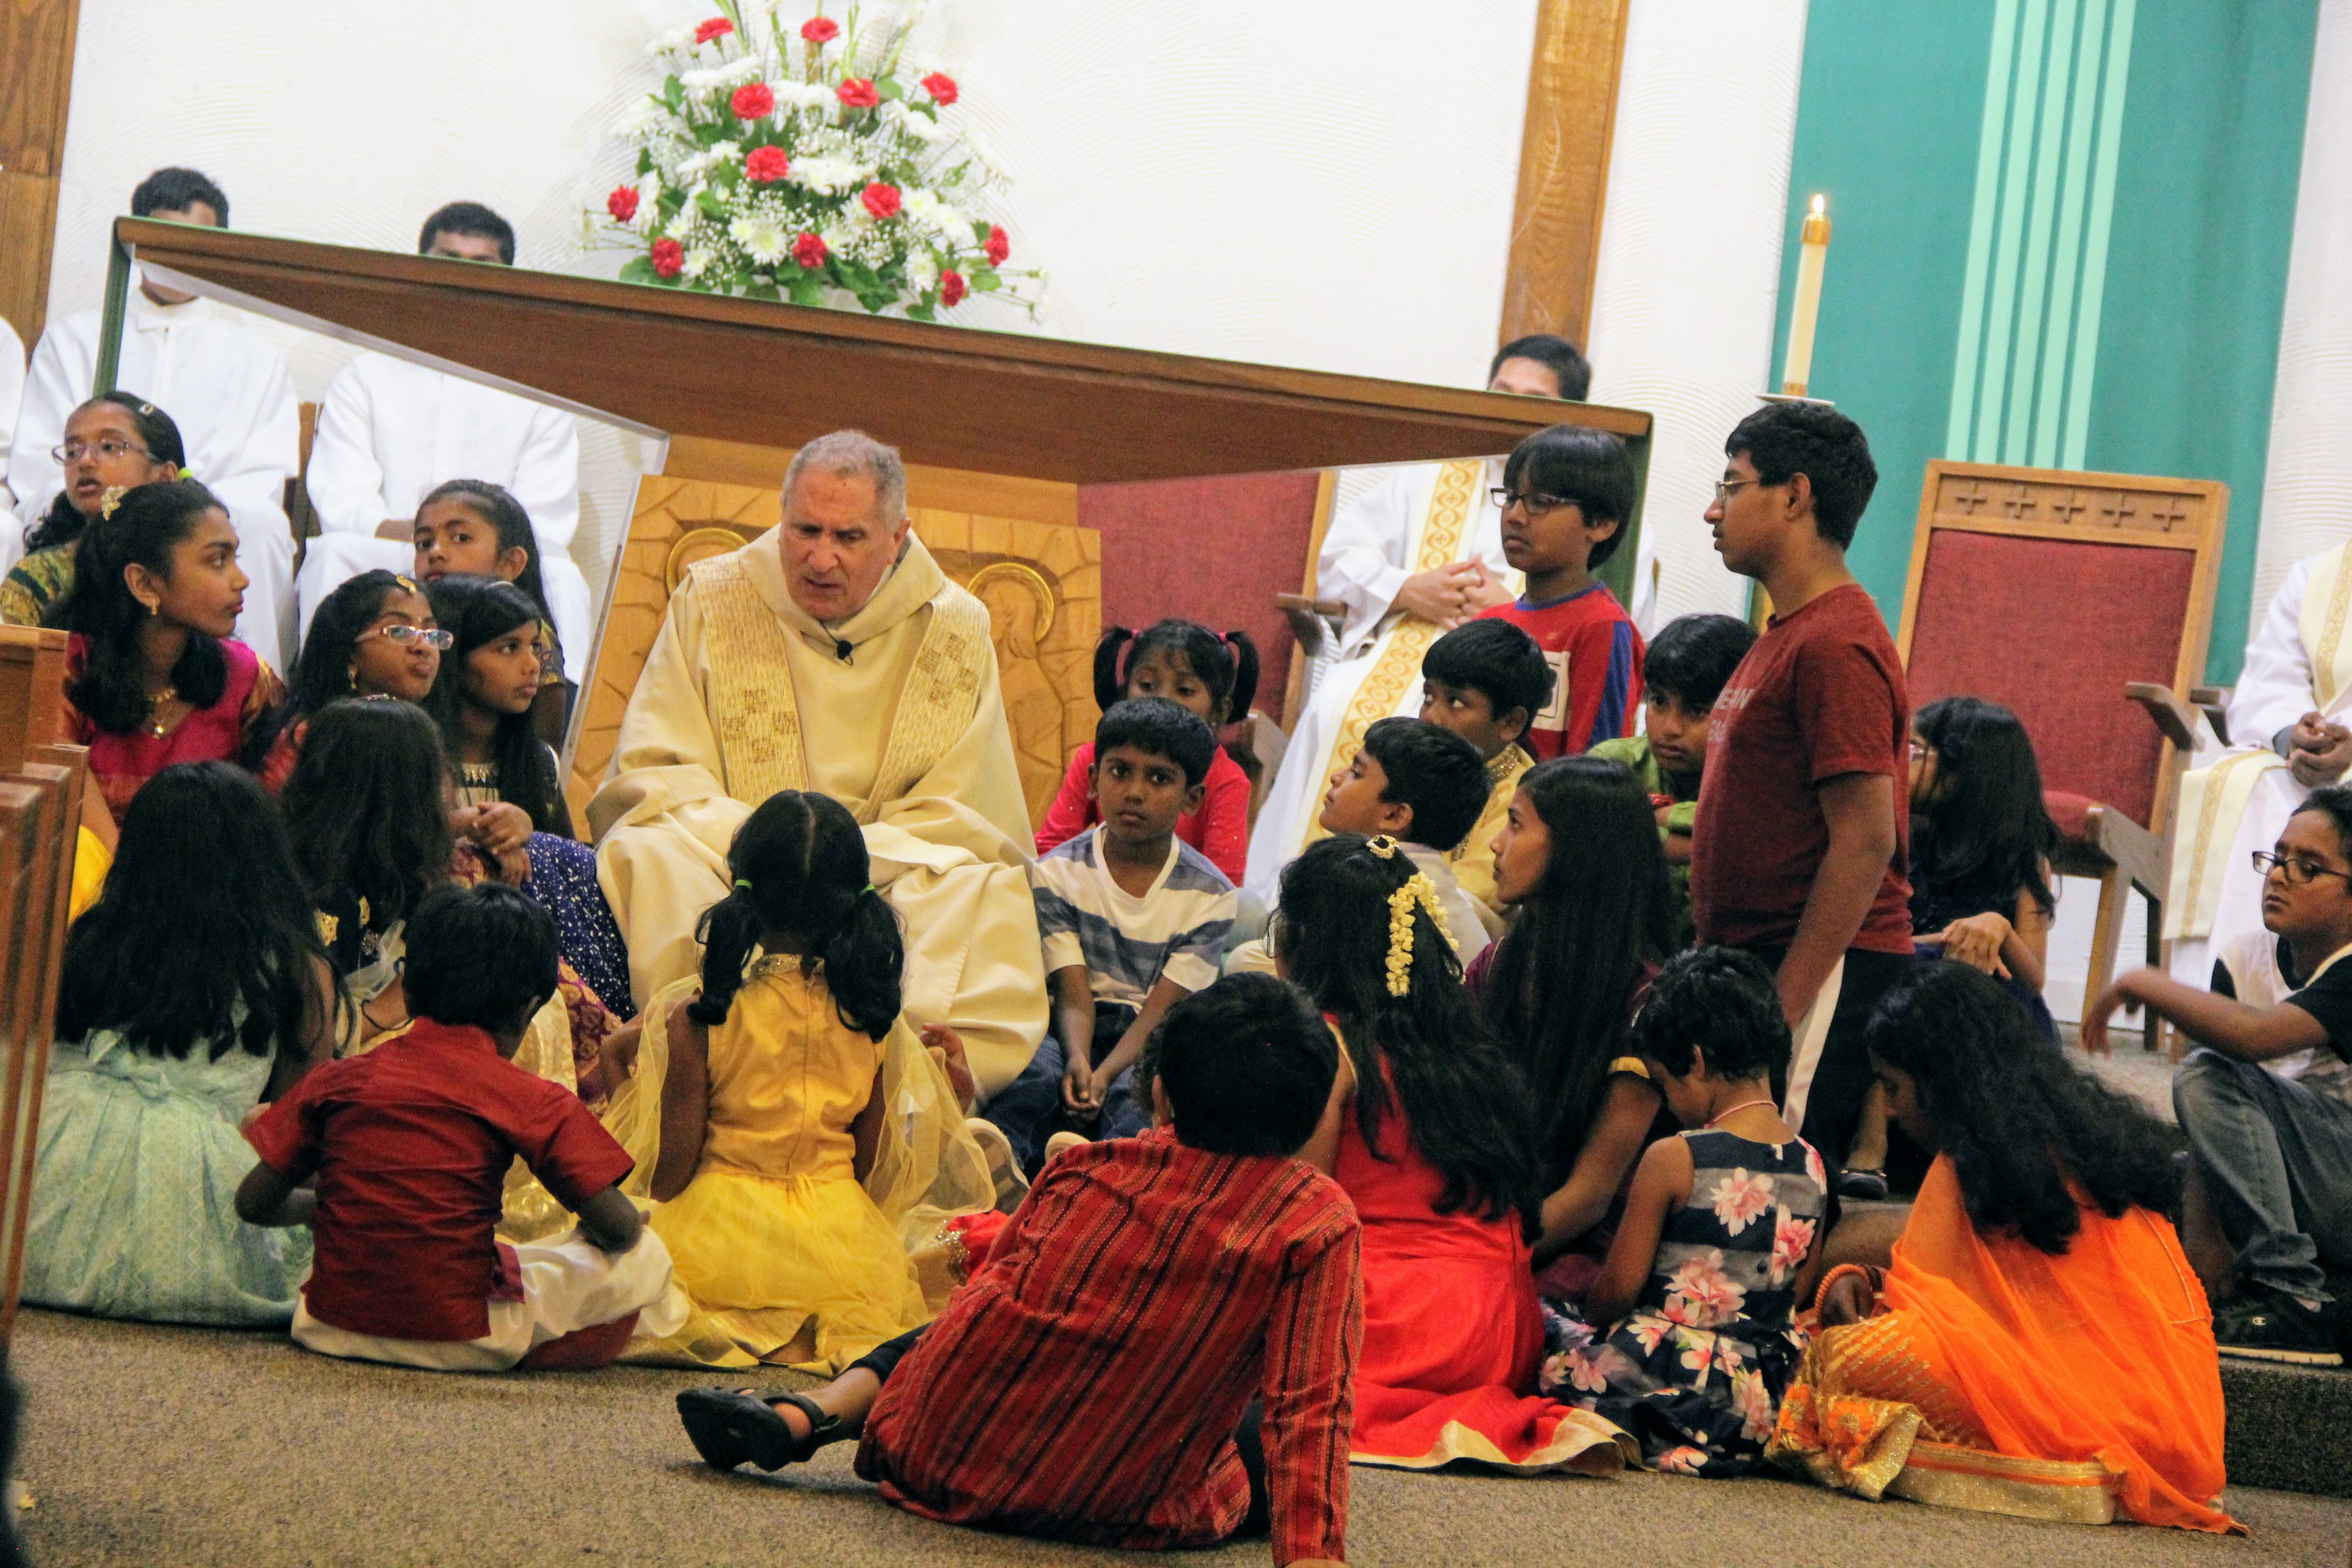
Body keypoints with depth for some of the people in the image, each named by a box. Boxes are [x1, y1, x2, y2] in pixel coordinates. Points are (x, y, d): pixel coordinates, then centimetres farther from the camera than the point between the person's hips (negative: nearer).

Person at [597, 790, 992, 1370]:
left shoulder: (696, 1016, -11)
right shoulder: (873, 1018, -2)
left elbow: (673, 1166, -9)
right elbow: (871, 1167, 4)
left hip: (721, 1240, -3)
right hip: (840, 1239, 3)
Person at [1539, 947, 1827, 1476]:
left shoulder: (1674, 1160, -13)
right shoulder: (1810, 1167, 4)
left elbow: (1619, 1288, -9)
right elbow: (1799, 1290, 12)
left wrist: (1588, 1316, 13)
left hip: (1673, 1377, -7)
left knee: (1546, 1329, 10)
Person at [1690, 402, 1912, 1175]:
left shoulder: (1834, 646, -14)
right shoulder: (1786, 637, 20)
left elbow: (1865, 842, -20)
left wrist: (1786, 1002, -22)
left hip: (1822, 972, -10)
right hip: (1758, 964, 10)